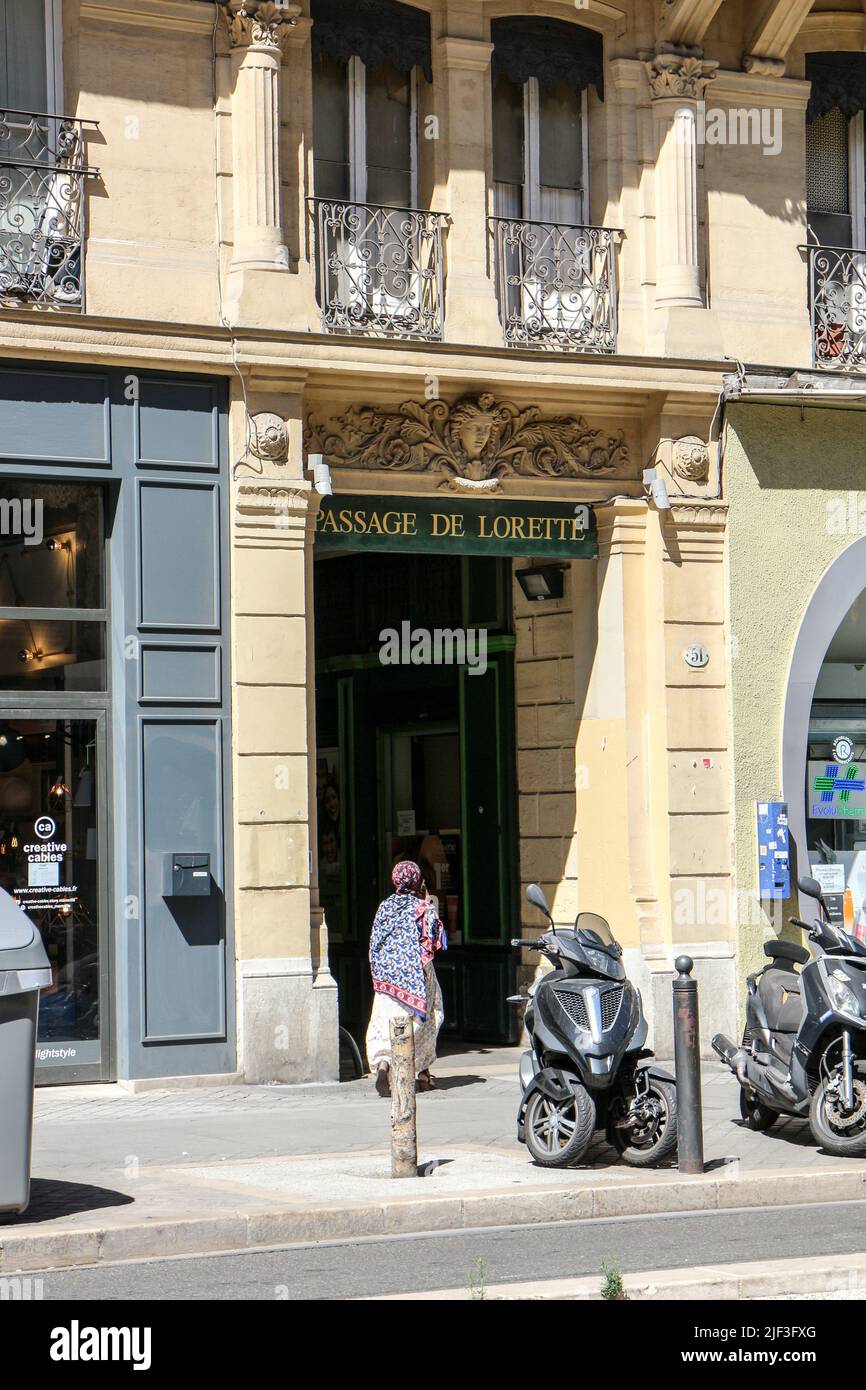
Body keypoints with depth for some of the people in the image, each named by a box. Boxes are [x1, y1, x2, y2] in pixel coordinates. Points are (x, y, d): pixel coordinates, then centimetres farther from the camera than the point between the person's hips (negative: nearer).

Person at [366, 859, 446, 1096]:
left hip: (387, 973, 2)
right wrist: (427, 904, 5)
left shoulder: (385, 906, 5)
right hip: (416, 973, -2)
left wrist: (377, 972, 17)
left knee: (385, 1020, -3)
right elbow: (436, 940, -2)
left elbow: (374, 943, 7)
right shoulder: (423, 907, -4)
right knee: (421, 1019, 13)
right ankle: (422, 1073, 18)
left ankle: (382, 1065, -27)